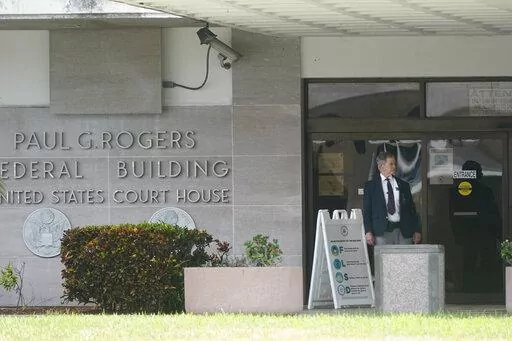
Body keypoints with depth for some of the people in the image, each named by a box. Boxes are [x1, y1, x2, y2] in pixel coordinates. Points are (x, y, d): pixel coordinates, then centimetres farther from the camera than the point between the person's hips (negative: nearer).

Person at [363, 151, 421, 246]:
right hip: (382, 231, -2)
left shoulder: (403, 185, 16)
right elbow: (366, 211, 3)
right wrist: (368, 232, -8)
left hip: (404, 232, 2)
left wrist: (416, 231, 6)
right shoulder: (370, 186, 8)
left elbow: (412, 209, 16)